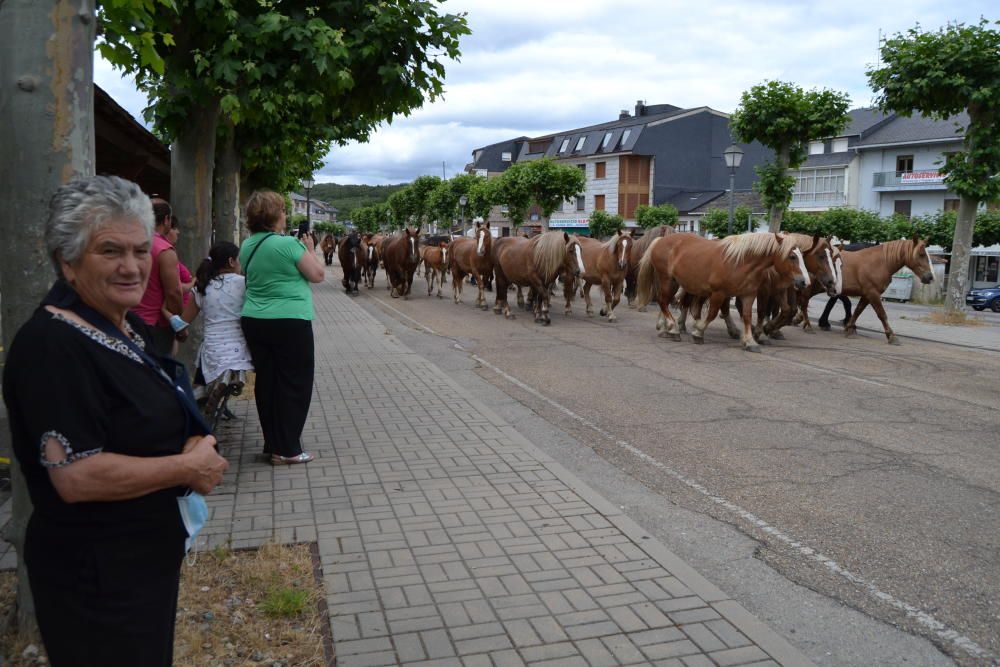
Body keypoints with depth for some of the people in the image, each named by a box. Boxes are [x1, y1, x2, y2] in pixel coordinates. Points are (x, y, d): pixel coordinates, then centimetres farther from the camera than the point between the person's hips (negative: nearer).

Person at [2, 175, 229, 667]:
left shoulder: (128, 327, 5)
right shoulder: (51, 346, -24)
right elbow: (76, 477, -29)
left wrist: (197, 446, -5)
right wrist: (188, 467, -20)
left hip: (152, 553, 9)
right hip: (96, 578, -9)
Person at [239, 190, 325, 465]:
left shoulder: (247, 246, 8)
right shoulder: (288, 244, -15)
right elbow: (318, 274, -10)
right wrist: (310, 248, 5)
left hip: (255, 321, 7)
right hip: (289, 323, -7)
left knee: (266, 382, 13)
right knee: (294, 384, 3)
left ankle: (272, 445, 21)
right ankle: (287, 449, 7)